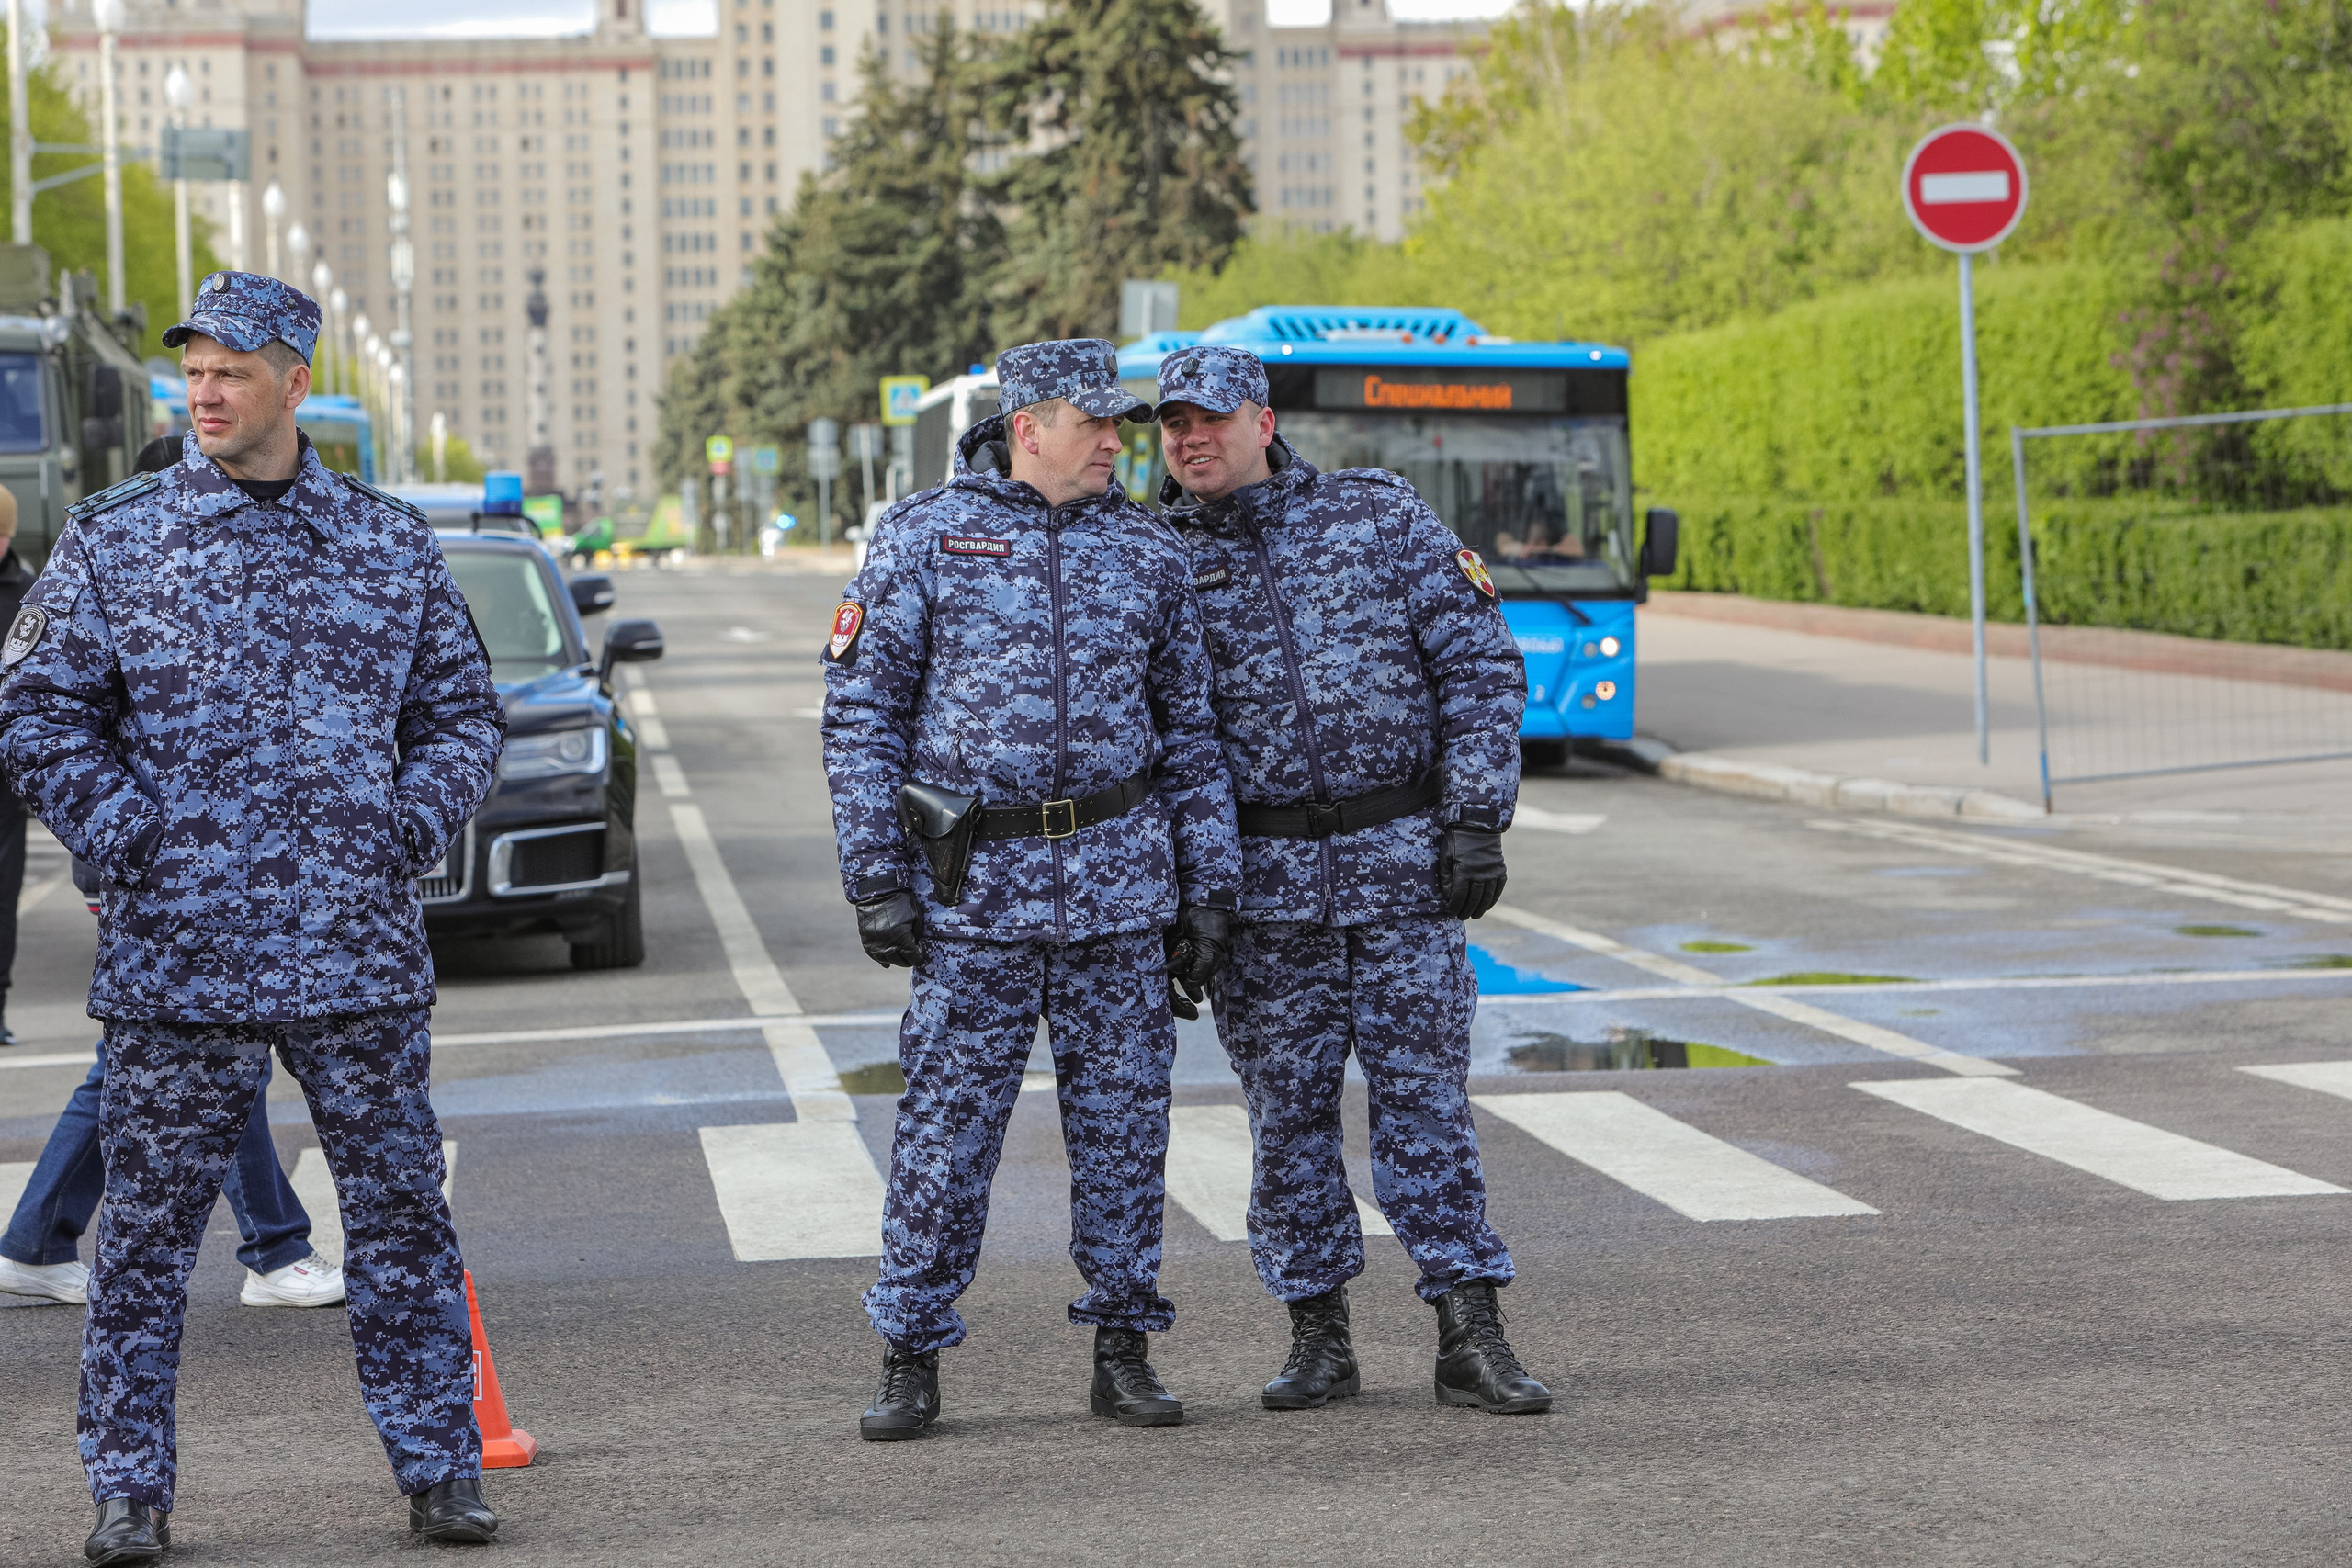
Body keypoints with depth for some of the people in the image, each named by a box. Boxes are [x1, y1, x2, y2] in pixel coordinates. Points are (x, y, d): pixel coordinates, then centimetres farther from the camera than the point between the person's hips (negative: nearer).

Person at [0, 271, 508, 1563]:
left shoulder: (388, 541, 9)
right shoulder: (112, 539, 3)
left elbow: (461, 711, 17)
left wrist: (409, 829, 1)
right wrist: (126, 839, -8)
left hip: (360, 956, 1)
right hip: (173, 950, -1)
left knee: (400, 1215, 5)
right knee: (148, 1226, 4)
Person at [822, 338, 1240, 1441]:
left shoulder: (1146, 552, 10)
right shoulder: (922, 538, 1)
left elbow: (1188, 730, 14)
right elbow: (860, 714, 1)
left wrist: (1207, 893, 9)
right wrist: (874, 878, -6)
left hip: (1119, 876, 3)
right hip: (974, 885, -3)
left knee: (1122, 1116, 4)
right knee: (945, 1124, -2)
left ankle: (1122, 1349, 15)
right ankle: (910, 1359, 7)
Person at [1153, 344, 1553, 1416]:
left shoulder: (1380, 514, 2)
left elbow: (1481, 664, 0)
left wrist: (1477, 819, -7)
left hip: (1401, 859, -1)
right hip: (1258, 876, 1)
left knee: (1424, 1095, 0)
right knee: (1288, 1108, 5)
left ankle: (1470, 1339, 2)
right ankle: (1318, 1337, 15)